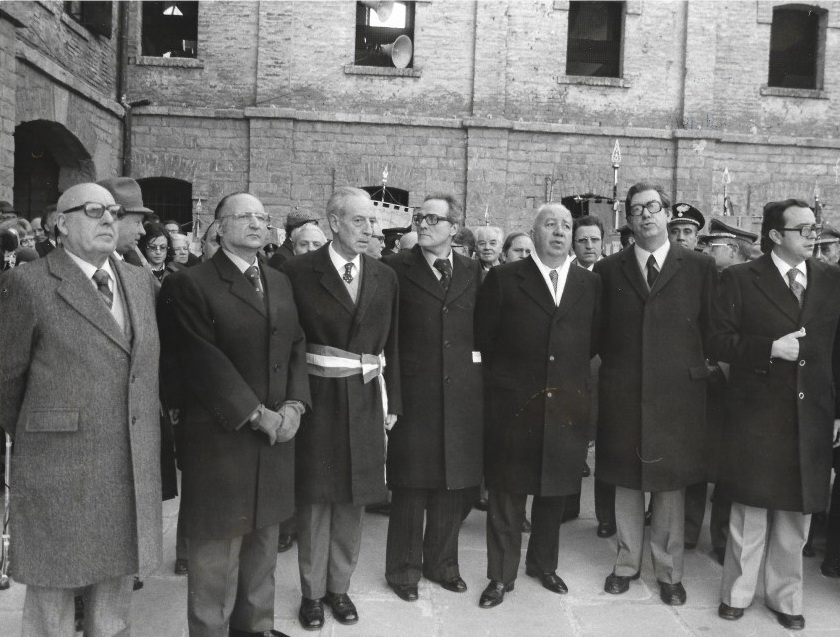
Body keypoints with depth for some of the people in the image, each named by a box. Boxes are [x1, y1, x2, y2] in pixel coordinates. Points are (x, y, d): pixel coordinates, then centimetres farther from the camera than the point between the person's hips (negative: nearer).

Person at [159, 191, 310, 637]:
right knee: (216, 550, 4)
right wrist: (257, 414, -16)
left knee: (262, 545, 14)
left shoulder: (279, 283, 15)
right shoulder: (190, 285, -7)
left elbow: (296, 347, 12)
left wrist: (294, 405, -4)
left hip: (275, 436, 6)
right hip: (220, 438, -6)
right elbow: (204, 361, -14)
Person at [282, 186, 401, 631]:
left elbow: (390, 345, 8)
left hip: (365, 400, 4)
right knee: (315, 498, 6)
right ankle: (312, 591, 24)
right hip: (318, 396, -3)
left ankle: (340, 586, 28)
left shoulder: (384, 277, 6)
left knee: (353, 499, 11)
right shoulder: (300, 272, -6)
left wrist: (391, 402, 7)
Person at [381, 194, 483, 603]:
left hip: (462, 397, 3)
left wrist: (480, 382, 6)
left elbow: (480, 329, 12)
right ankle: (403, 567, 24)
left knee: (454, 485, 12)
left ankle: (441, 561, 31)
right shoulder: (396, 269, -2)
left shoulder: (472, 273, 8)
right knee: (410, 486, 6)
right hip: (414, 396, -3)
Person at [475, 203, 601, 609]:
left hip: (567, 407, 3)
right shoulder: (504, 279, -2)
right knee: (506, 495, 5)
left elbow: (593, 342, 12)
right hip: (512, 405, -3)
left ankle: (543, 563, 35)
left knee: (554, 491, 15)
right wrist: (504, 377, 2)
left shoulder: (589, 284, 7)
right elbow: (483, 339, 0)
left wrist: (571, 377, 7)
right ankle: (501, 575, 19)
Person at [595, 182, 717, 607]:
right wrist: (616, 364, 2)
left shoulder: (699, 267, 2)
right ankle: (627, 563, 28)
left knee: (670, 484, 8)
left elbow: (710, 328, 3)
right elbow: (598, 332, 10)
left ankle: (669, 572, 24)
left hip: (677, 392, -1)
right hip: (622, 393, 1)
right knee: (626, 482, 11)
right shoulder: (608, 269, 5)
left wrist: (690, 366, -1)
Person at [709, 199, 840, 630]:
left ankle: (785, 597, 27)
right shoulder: (740, 279, -2)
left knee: (796, 513, 10)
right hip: (756, 414, -3)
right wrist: (769, 348, -17)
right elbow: (718, 341, -5)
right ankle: (737, 592, 24)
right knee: (750, 510, 7)